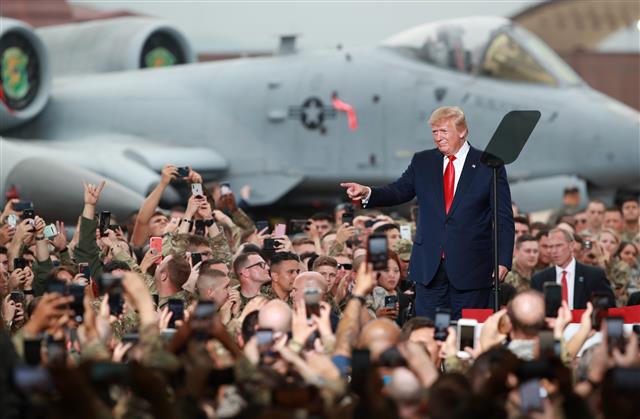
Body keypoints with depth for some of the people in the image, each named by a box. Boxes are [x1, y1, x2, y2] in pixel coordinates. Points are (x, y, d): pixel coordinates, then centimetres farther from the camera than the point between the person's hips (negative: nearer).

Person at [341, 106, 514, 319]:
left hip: (471, 269, -3)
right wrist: (367, 193, -18)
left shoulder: (489, 166, 0)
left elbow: (504, 219, -1)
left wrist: (503, 261, -10)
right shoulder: (422, 162, 11)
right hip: (429, 267, 3)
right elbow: (399, 191, 2)